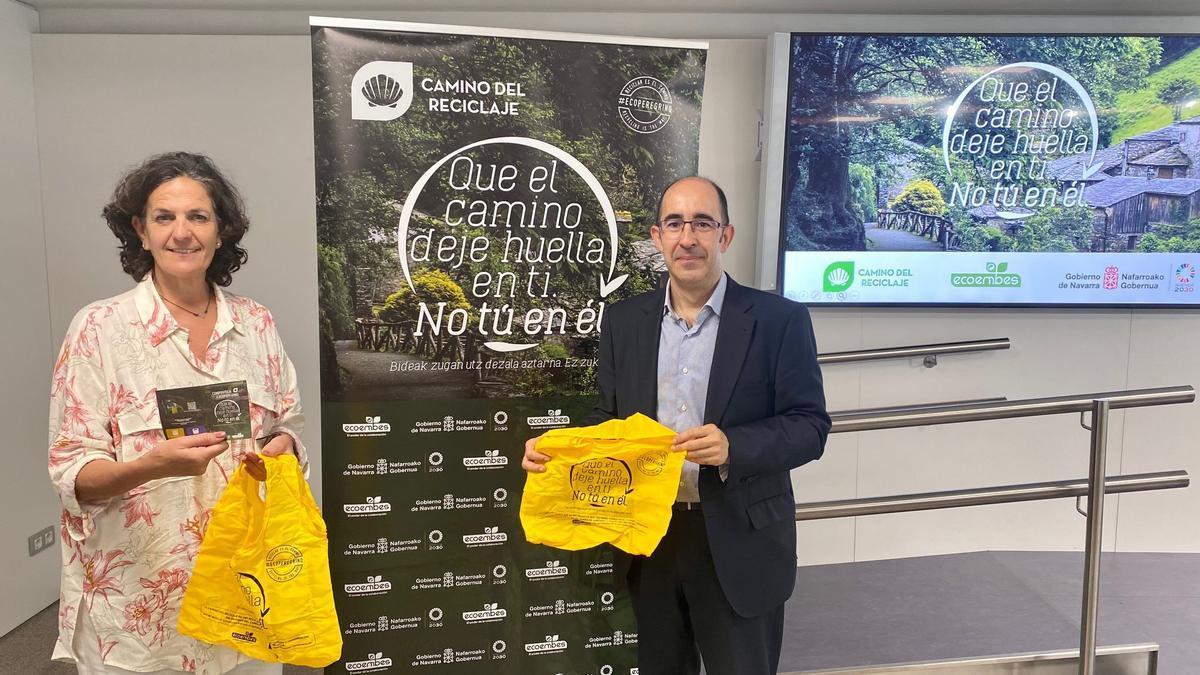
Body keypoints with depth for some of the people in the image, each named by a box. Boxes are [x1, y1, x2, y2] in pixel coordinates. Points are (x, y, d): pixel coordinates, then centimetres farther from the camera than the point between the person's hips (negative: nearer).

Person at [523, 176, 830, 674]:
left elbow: (809, 426, -9)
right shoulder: (623, 321, 3)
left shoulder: (779, 319, -8)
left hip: (740, 544, -3)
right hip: (648, 537, 4)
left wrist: (733, 446, -26)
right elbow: (611, 420, 9)